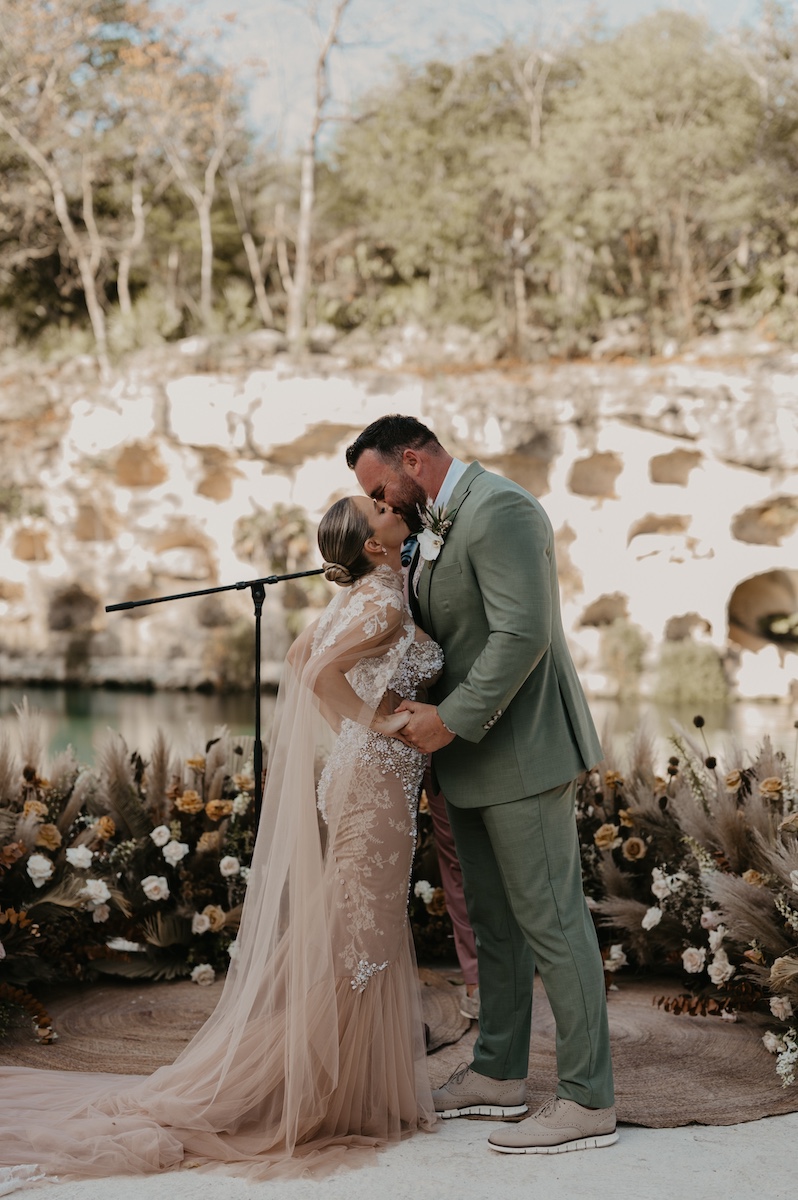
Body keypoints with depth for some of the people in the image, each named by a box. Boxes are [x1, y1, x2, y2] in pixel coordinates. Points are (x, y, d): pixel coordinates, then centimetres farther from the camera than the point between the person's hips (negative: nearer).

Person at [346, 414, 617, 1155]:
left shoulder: (500, 511, -17)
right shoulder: (436, 527, 15)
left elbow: (522, 634, -25)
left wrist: (451, 720, -22)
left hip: (521, 753, -10)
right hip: (472, 759, 10)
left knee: (550, 920, -6)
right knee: (493, 919, 16)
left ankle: (588, 1102, 0)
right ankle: (497, 1075, 27)